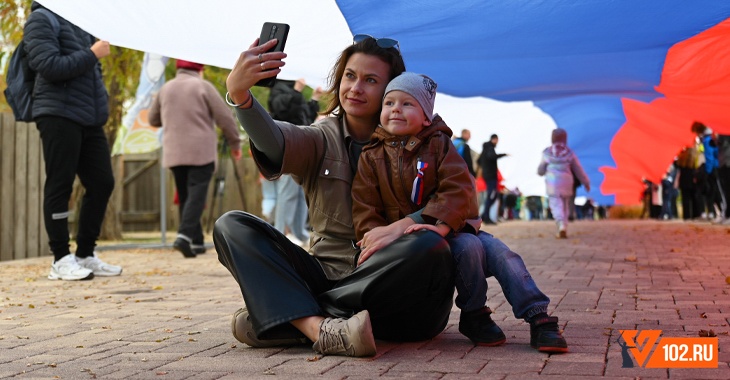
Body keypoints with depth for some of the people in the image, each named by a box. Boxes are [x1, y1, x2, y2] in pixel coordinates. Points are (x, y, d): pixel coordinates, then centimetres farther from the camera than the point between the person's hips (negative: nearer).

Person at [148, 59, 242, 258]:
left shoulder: (165, 89, 12)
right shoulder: (203, 86, -2)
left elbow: (153, 119, 21)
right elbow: (225, 117, -4)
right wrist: (235, 143, 7)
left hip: (174, 153, 5)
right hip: (201, 152, -5)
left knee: (185, 197, 12)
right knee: (196, 195, -7)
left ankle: (197, 242, 12)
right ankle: (185, 235, -24)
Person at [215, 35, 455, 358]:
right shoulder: (320, 139, 8)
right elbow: (274, 142, -15)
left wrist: (402, 226, -26)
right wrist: (239, 94, -37)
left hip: (385, 278, -2)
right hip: (325, 271, 2)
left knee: (431, 247, -33)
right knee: (231, 226, -11)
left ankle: (285, 315, -26)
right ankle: (322, 329, -36)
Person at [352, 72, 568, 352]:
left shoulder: (439, 145, 1)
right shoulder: (371, 157, 3)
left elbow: (458, 188, -13)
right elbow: (365, 210, -1)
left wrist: (442, 225, -28)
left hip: (450, 228, 3)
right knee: (469, 246, -28)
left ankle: (538, 317, -10)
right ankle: (473, 316, -12)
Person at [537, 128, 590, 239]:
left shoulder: (547, 153, -3)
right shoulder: (569, 153, 0)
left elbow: (541, 171, 4)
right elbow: (578, 170, 4)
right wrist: (586, 182, 15)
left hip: (552, 183, -2)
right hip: (566, 183, 2)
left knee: (556, 206, -4)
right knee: (565, 206, 15)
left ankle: (562, 226, -27)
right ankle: (563, 229, 15)